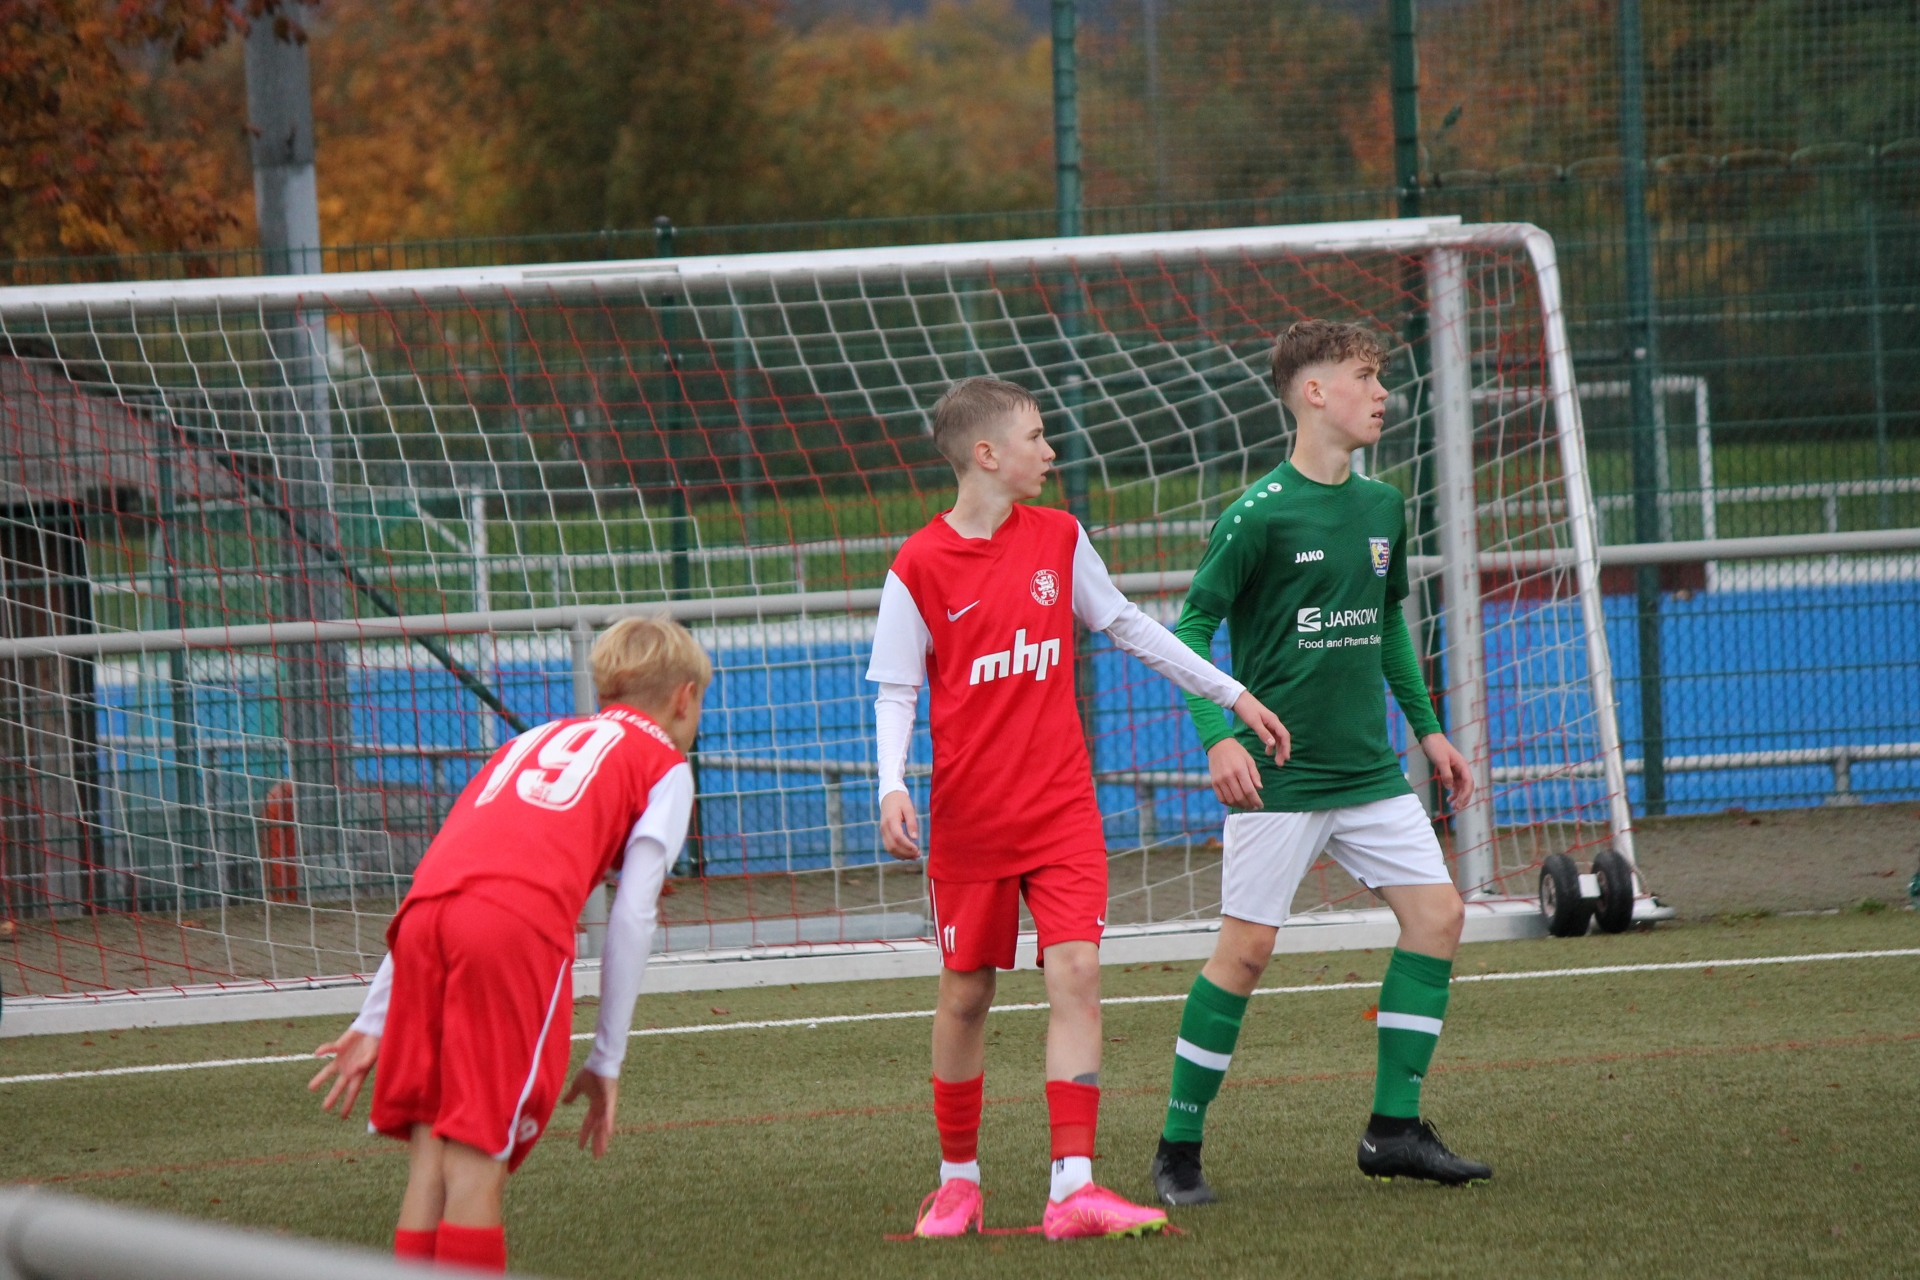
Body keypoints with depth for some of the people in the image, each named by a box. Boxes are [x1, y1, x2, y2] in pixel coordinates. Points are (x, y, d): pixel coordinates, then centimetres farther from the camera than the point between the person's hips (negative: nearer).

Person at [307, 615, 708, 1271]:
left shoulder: (532, 740, 37)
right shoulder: (665, 767, 21)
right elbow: (631, 917, 9)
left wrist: (374, 1023, 30)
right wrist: (607, 1061, 13)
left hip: (426, 919, 5)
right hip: (519, 924, -5)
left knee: (431, 1148, 9)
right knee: (477, 1154, -5)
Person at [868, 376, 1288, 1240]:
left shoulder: (1057, 538, 4)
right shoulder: (919, 568, -7)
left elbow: (1125, 626, 17)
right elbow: (896, 692, -3)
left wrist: (1230, 693, 19)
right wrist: (892, 788, -19)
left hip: (1062, 810, 2)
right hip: (968, 819, -2)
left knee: (1076, 973, -12)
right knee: (966, 995, 6)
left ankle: (1073, 1187, -16)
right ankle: (958, 1179, 23)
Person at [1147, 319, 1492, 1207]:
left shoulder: (1381, 507, 9)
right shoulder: (1258, 516, -11)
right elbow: (1192, 627, -10)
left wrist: (1426, 728, 20)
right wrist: (1218, 736, -20)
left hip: (1370, 769, 6)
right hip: (1280, 774, -6)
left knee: (1437, 911, -3)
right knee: (1246, 948, -6)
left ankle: (1394, 1130, 4)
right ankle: (1179, 1149, 5)